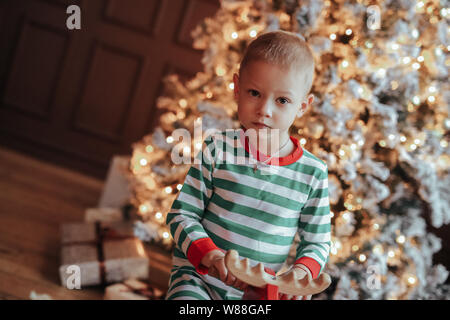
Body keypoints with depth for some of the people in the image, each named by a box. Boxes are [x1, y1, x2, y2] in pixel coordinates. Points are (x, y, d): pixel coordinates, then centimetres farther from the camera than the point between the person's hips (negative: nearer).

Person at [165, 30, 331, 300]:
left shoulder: (313, 173, -3)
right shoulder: (218, 148, -6)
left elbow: (317, 242, 8)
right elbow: (181, 214, -4)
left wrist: (302, 271, -13)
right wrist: (209, 254, -20)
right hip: (199, 279, -3)